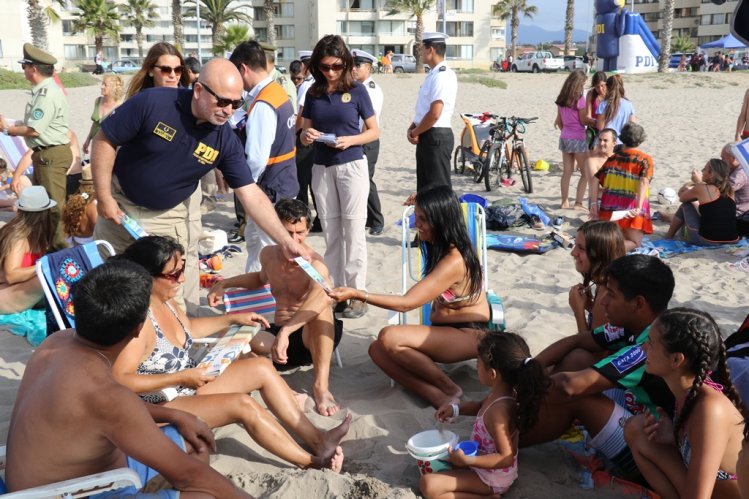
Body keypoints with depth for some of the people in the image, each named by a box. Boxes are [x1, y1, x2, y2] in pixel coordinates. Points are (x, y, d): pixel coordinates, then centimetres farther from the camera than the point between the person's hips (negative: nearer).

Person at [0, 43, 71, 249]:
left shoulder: (48, 94, -20)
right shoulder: (42, 91, 12)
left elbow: (34, 130, -22)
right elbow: (33, 125, 14)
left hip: (52, 155, -11)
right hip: (44, 154, 11)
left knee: (53, 204, -6)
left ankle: (60, 248, 1)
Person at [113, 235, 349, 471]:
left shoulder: (166, 302, 3)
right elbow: (119, 381, -33)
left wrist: (233, 319, 20)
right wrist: (182, 377, -30)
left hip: (189, 387, 10)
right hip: (162, 408, -10)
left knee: (261, 367, 2)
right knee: (243, 404, -25)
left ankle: (315, 438, 2)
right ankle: (310, 462, -12)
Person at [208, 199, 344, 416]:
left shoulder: (313, 262, -18)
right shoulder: (268, 255, 5)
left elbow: (323, 294, -43)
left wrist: (285, 331, -54)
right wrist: (224, 284, 20)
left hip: (316, 336, -5)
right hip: (279, 335, 5)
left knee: (319, 304, -39)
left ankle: (321, 385, -37)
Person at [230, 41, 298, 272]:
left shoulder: (262, 104, -23)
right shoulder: (278, 91, 6)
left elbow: (257, 159, -28)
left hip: (271, 190, -10)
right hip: (285, 181, 10)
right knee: (253, 239, 23)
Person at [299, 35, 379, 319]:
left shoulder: (357, 90, -3)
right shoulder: (313, 93, 7)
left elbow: (374, 132, 0)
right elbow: (305, 133, 12)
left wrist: (350, 140, -17)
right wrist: (307, 136, -12)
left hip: (352, 166, -4)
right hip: (322, 168, 4)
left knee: (353, 231, -2)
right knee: (331, 233, 8)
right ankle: (337, 290, 17)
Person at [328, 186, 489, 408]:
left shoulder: (454, 261, -24)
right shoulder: (442, 248, 5)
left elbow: (406, 303, -26)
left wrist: (356, 294, -28)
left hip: (469, 335, -9)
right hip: (445, 332, 9)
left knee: (389, 338, -27)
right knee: (377, 350, -10)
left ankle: (449, 390, -9)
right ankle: (440, 399, -19)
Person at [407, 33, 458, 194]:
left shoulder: (442, 76, -16)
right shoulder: (433, 74, 14)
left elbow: (434, 114, -23)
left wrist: (415, 132, -10)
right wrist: (412, 128, 6)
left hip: (436, 136, -10)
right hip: (427, 136, 10)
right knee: (425, 187, 16)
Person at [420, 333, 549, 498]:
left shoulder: (499, 411, -34)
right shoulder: (501, 392, -7)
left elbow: (506, 458, -31)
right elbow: (481, 406, 16)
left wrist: (468, 461, -37)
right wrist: (456, 408, 1)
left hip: (490, 477, -9)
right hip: (486, 462, 9)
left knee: (428, 485, -20)